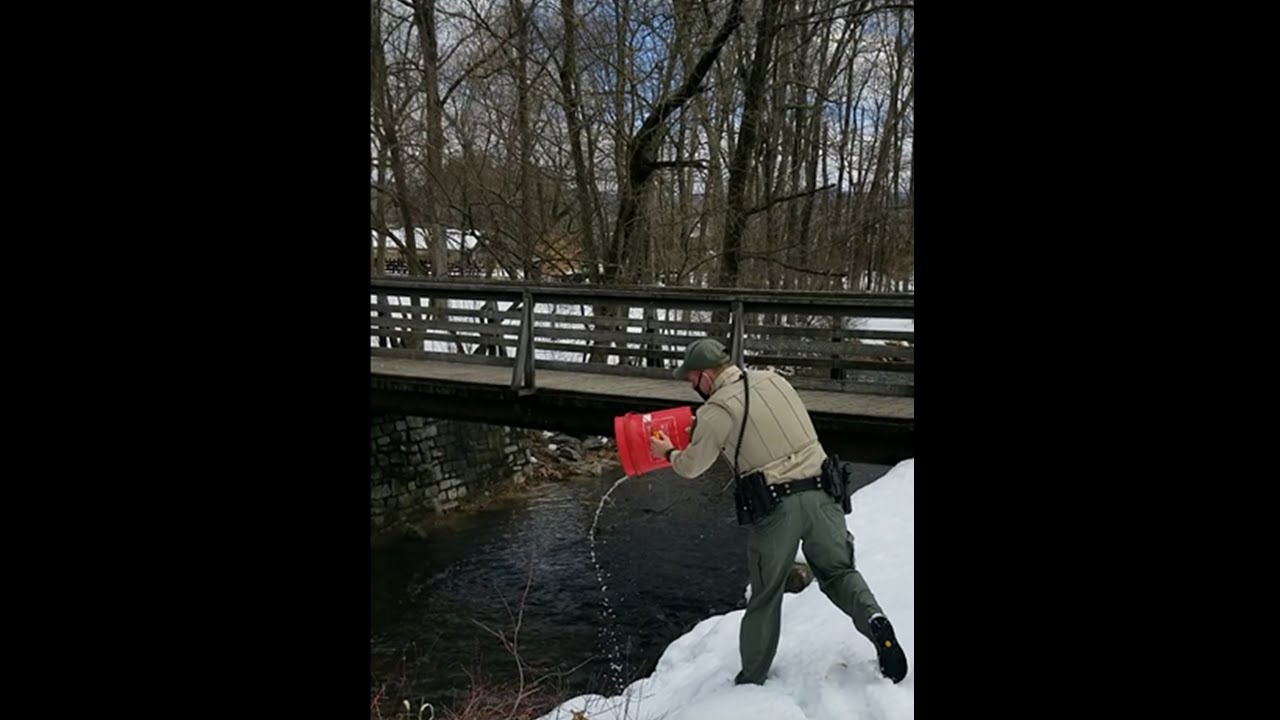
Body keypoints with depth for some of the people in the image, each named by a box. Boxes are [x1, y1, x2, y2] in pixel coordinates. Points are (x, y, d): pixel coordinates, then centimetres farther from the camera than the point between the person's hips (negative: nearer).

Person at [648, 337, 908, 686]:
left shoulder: (717, 411, -7)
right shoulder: (774, 379, 10)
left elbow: (691, 467, 5)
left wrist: (669, 453, 27)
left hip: (775, 507, -4)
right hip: (822, 495, 4)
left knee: (765, 595, 12)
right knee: (839, 571, 20)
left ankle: (752, 680, 26)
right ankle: (873, 620, -7)